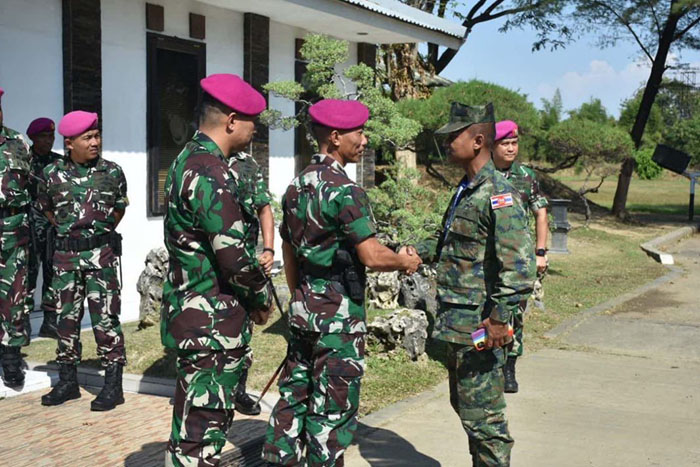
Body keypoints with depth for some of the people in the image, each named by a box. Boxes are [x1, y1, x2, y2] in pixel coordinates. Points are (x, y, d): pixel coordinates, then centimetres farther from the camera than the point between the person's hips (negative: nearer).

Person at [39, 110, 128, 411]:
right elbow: (45, 207, 17)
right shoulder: (53, 174, 1)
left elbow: (120, 207, 14)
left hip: (101, 254, -2)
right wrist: (67, 230, 14)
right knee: (66, 318, 9)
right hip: (65, 255, 2)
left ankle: (113, 386, 4)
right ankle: (67, 381, 22)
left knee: (105, 318, -3)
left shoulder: (112, 172, -2)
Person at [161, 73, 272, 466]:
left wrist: (253, 293, 15)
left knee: (207, 425, 21)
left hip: (191, 312, 10)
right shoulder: (211, 173, -20)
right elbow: (233, 255, -23)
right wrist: (262, 298, -5)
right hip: (211, 324, -10)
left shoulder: (189, 160, 12)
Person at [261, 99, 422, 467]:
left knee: (293, 396, 16)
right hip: (339, 315, -8)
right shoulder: (344, 190, -17)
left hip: (303, 310, 8)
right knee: (333, 409, 2)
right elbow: (372, 256, -21)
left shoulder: (296, 187, 9)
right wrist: (406, 262, -2)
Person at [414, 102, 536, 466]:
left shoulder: (497, 196, -18)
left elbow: (519, 261, -25)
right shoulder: (465, 190, 13)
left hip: (479, 327, -10)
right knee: (462, 404, 21)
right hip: (457, 323, 10)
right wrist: (419, 252, 12)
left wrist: (499, 317, -28)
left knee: (481, 413, -3)